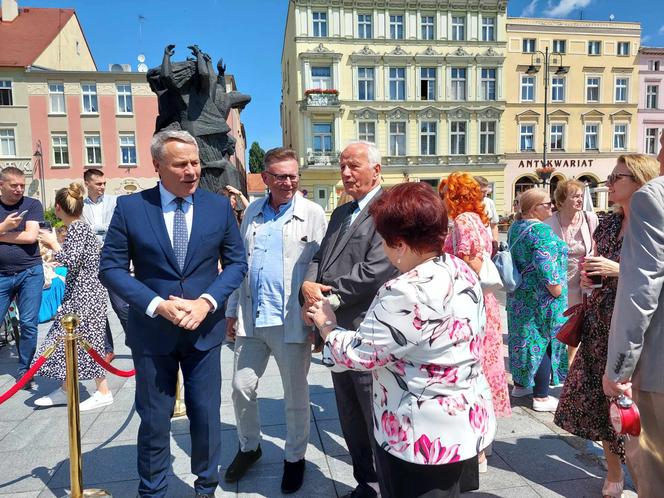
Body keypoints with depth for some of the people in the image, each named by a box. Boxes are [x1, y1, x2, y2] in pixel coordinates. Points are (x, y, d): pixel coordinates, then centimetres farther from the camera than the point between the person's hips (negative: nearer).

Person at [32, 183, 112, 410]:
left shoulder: (77, 228, -15)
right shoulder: (78, 227, 12)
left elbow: (72, 261, -23)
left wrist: (54, 243, -11)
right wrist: (56, 245, 16)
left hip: (86, 294, -10)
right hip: (80, 293, 10)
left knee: (86, 341, -2)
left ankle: (103, 393, 10)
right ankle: (65, 390, 27)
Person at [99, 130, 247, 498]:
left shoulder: (220, 206, -1)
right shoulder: (129, 207, -6)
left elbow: (236, 262, 2)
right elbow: (111, 267, -5)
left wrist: (207, 301, -13)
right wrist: (158, 305, -16)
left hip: (204, 328, 1)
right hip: (151, 330, -1)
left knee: (206, 414, 12)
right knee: (154, 420, 13)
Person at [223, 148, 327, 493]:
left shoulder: (313, 214, -6)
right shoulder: (253, 212, 9)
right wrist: (232, 311, 13)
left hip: (292, 322, -4)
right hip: (251, 320, 5)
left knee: (296, 396, 11)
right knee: (242, 388, 14)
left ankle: (295, 457, 33)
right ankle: (249, 447, 40)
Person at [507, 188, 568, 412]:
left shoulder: (515, 227, 9)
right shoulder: (541, 230, -20)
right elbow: (544, 264, -27)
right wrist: (555, 287, -17)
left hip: (519, 294, 9)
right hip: (541, 298, -9)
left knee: (522, 337, 17)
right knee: (543, 342, 0)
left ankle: (519, 384, 30)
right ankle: (541, 397, 8)